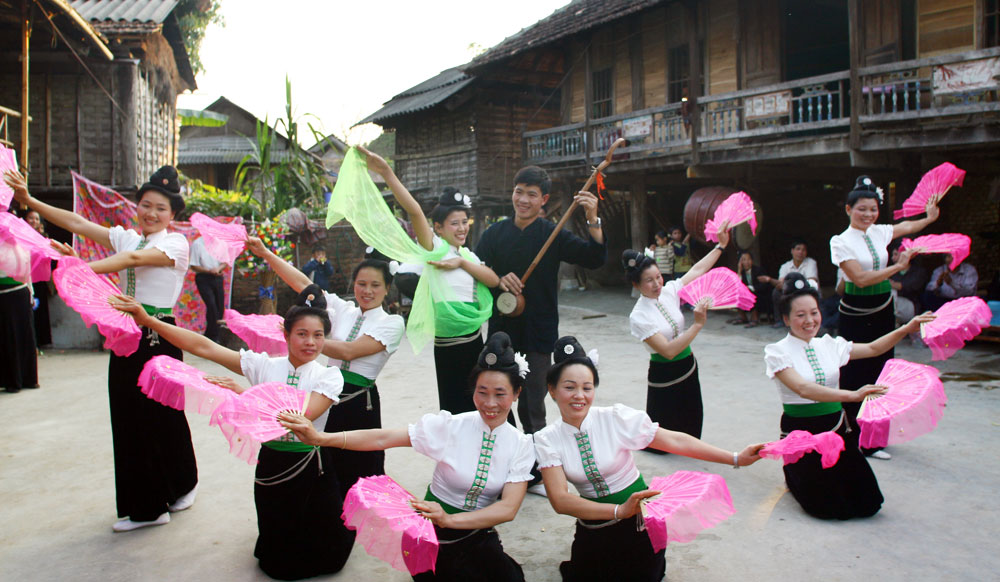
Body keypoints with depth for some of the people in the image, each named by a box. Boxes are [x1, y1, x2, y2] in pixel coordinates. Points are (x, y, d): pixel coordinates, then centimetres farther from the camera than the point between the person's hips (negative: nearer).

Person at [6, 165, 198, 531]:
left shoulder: (175, 243, -5)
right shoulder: (125, 238, 13)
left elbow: (135, 258, -22)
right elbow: (77, 224, 5)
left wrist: (81, 268, -34)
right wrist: (28, 201, -7)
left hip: (160, 338, -6)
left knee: (163, 415, 2)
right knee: (128, 416, 8)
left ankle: (183, 483, 28)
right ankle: (145, 506, 22)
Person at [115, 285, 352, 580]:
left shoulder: (328, 376, -10)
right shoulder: (264, 365, -4)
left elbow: (302, 416, -26)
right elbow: (203, 347, -7)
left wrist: (245, 395, -30)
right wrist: (148, 320, -13)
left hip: (311, 470, -2)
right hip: (271, 465, 2)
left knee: (328, 558, 6)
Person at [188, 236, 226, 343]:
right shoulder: (197, 244, -5)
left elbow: (225, 262, 10)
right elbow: (194, 266, -6)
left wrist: (218, 269, -12)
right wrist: (209, 271, -18)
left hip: (217, 278, 5)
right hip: (203, 279, -4)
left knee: (220, 308, 4)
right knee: (212, 307, -15)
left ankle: (211, 336, 18)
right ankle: (213, 336, -4)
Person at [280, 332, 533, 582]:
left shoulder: (521, 445, -4)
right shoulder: (451, 426, -10)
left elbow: (508, 508, -14)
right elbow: (383, 438, -17)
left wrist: (449, 519, -28)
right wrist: (320, 438, -29)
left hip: (478, 535, 2)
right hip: (434, 534, -2)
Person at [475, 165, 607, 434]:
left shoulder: (553, 235, -3)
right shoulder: (495, 233, 4)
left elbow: (595, 258, -12)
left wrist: (593, 220, -27)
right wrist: (498, 281, -15)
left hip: (538, 333, -3)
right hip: (502, 330, 3)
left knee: (532, 408, 2)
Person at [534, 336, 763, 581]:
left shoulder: (616, 418, -17)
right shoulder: (547, 439, -13)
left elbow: (675, 441, -16)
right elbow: (560, 500, -23)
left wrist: (735, 458, -19)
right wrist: (619, 510, -35)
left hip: (639, 523, -2)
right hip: (593, 529, 2)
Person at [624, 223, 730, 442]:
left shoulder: (668, 291, -4)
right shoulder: (638, 316, -22)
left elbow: (697, 271, 8)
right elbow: (668, 350, -27)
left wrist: (721, 245, 9)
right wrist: (698, 324, -29)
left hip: (688, 368, 7)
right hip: (664, 375, -6)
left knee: (690, 429, 17)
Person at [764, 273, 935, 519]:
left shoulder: (828, 345, 5)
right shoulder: (778, 352, -12)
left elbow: (873, 349, 16)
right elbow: (803, 388, -27)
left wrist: (908, 328, 2)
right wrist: (852, 395, -38)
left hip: (837, 429, 5)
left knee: (867, 504, -2)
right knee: (827, 506, -12)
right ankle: (795, 474, 18)